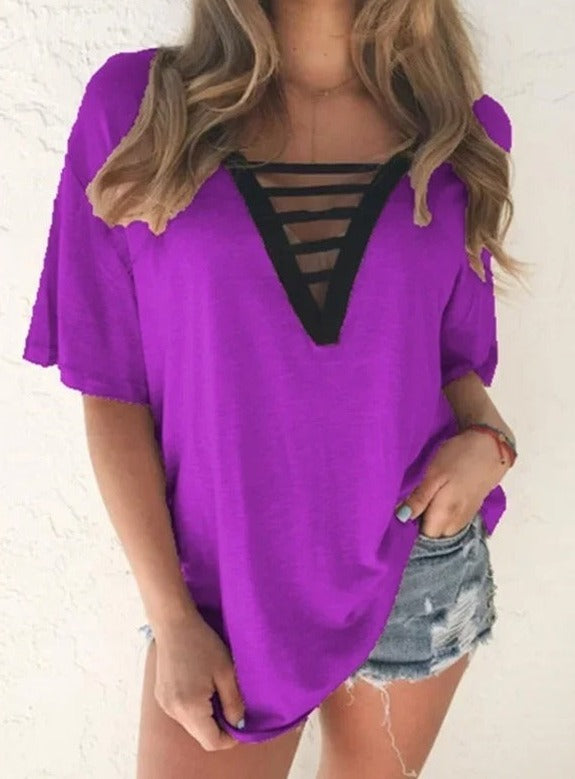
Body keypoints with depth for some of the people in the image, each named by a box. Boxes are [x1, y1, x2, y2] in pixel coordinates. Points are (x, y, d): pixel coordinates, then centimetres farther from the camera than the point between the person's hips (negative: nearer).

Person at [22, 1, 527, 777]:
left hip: (417, 563, 3)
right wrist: (169, 617, -8)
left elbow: (457, 356, 9)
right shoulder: (137, 104, -8)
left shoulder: (460, 129, -2)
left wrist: (487, 438, -13)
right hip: (222, 581, -2)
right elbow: (113, 389, -7)